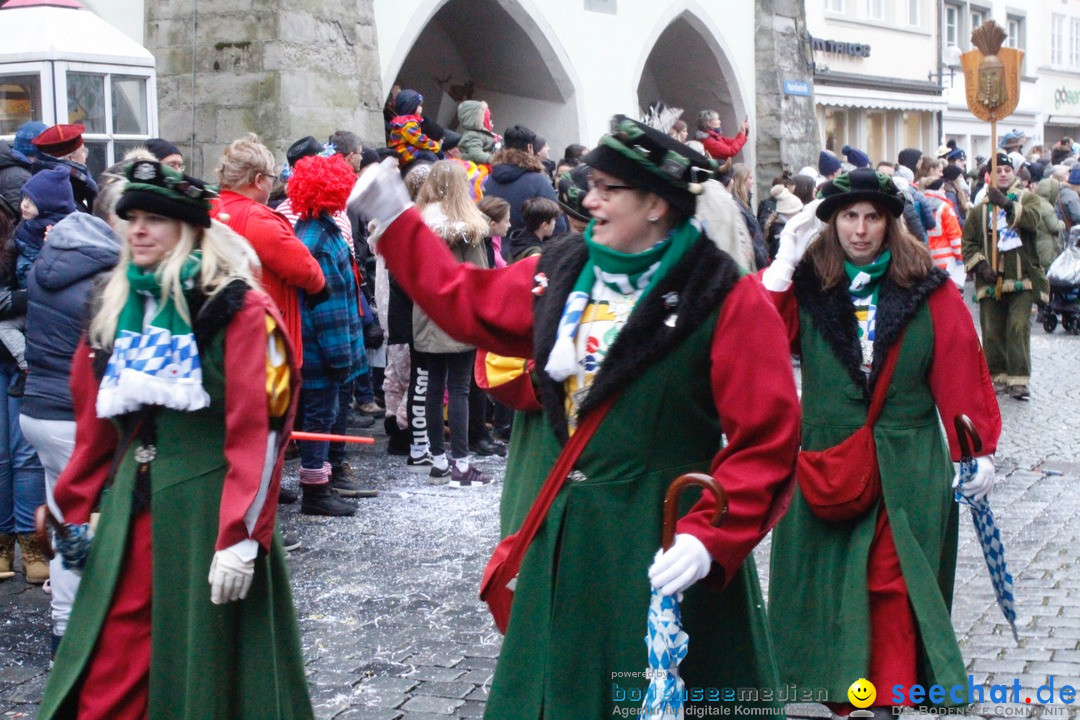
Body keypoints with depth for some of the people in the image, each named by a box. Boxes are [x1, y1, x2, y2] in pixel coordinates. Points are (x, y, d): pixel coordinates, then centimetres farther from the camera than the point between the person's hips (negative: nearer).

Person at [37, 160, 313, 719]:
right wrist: (77, 511, 14)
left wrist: (240, 538, -19)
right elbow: (94, 426, 17)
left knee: (208, 671, 6)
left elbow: (258, 433, -15)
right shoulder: (114, 308, 11)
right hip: (129, 507, 6)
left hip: (207, 507, -6)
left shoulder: (237, 309, -9)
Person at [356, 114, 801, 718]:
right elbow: (466, 301, 20)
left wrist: (709, 537, -26)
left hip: (662, 543, -6)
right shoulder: (564, 271, 6)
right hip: (562, 534, 6)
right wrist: (396, 218, 18)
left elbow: (766, 438, -17)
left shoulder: (726, 300, -13)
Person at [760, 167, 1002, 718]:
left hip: (906, 464, -1)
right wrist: (784, 263, -17)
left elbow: (960, 372, -1)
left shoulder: (928, 289, -1)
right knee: (828, 580, 5)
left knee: (894, 585, -1)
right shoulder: (805, 285, 1)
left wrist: (977, 451, -3)